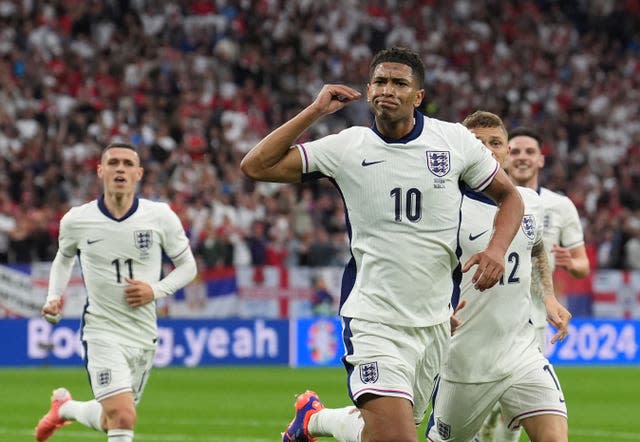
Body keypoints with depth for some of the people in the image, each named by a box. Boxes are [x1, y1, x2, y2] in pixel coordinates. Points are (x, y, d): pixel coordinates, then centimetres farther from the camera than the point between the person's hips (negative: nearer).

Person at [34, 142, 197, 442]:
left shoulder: (161, 217, -6)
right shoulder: (76, 220, -5)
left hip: (144, 335, 3)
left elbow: (187, 266, 5)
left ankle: (65, 407, 46)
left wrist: (155, 291, -12)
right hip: (102, 333, -3)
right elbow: (64, 257, 17)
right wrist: (53, 297, 1)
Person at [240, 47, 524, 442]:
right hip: (373, 320, -3)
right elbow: (256, 166, -6)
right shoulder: (347, 147, -4)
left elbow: (509, 196, 11)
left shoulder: (455, 140, -1)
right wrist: (316, 111, -10)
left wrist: (496, 249, -8)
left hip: (436, 321, 3)